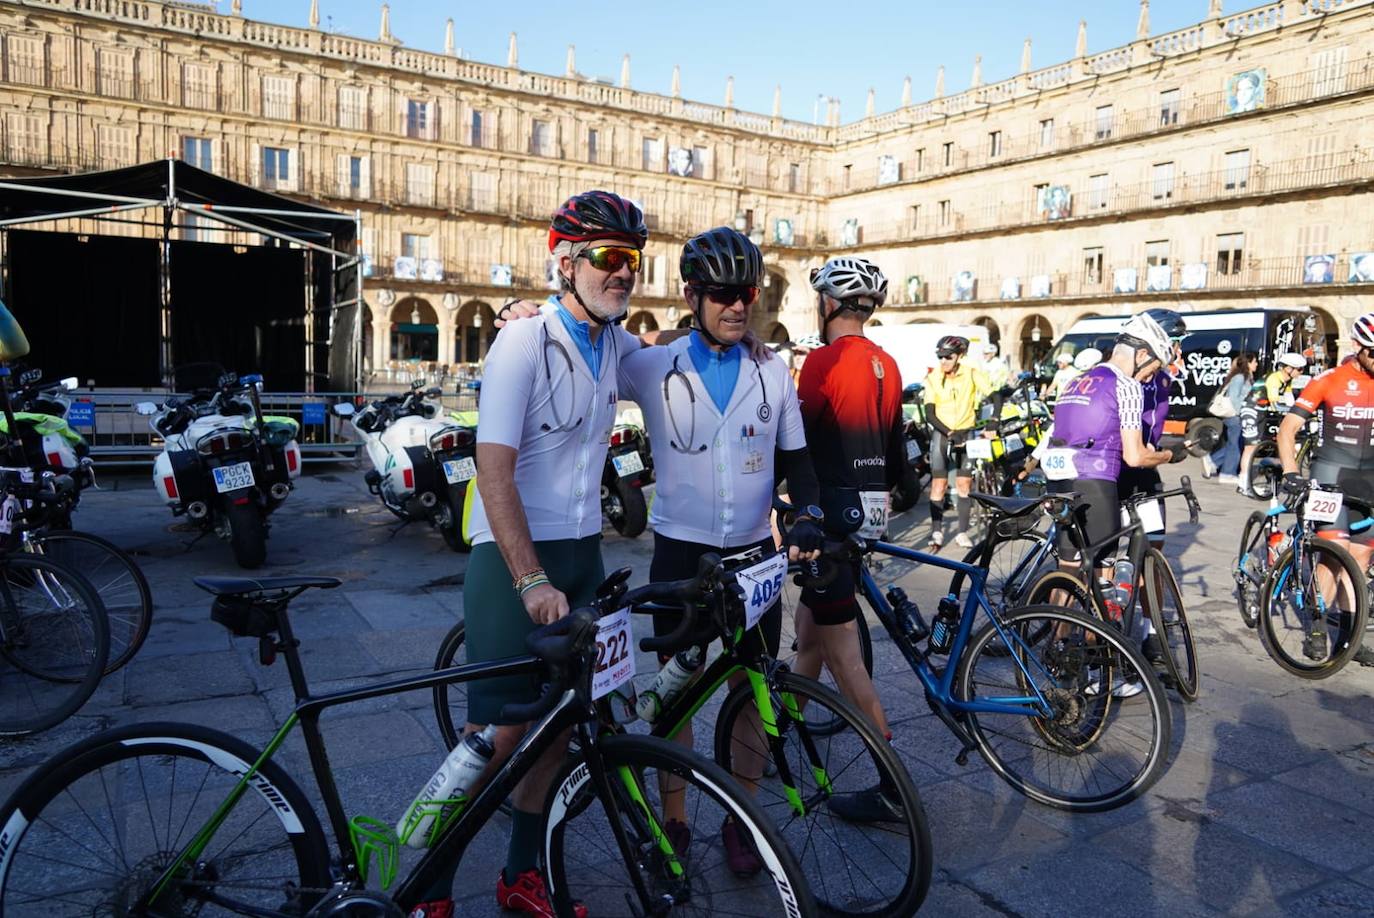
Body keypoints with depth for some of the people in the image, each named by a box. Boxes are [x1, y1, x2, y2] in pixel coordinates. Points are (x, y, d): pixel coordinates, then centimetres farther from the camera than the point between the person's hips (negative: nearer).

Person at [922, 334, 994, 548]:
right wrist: (949, 433, -22)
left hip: (966, 432, 0)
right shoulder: (933, 378, -8)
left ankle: (963, 532, 11)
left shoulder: (972, 373, -9)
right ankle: (936, 531, 4)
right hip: (942, 432, 0)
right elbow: (930, 414, -10)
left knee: (964, 484, 3)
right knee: (939, 484, -5)